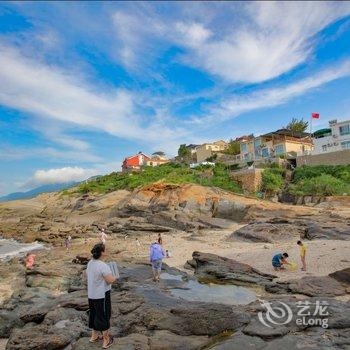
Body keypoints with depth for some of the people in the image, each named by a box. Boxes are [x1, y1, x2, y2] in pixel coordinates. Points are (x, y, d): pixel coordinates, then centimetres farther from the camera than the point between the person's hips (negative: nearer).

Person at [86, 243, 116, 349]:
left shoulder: (90, 263, -1)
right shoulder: (103, 266, -27)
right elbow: (110, 280, -26)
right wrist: (115, 277, -6)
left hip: (91, 294, 8)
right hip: (102, 295, -8)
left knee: (94, 314, 23)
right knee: (104, 316, 8)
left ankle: (94, 336, 40)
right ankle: (106, 341, 23)